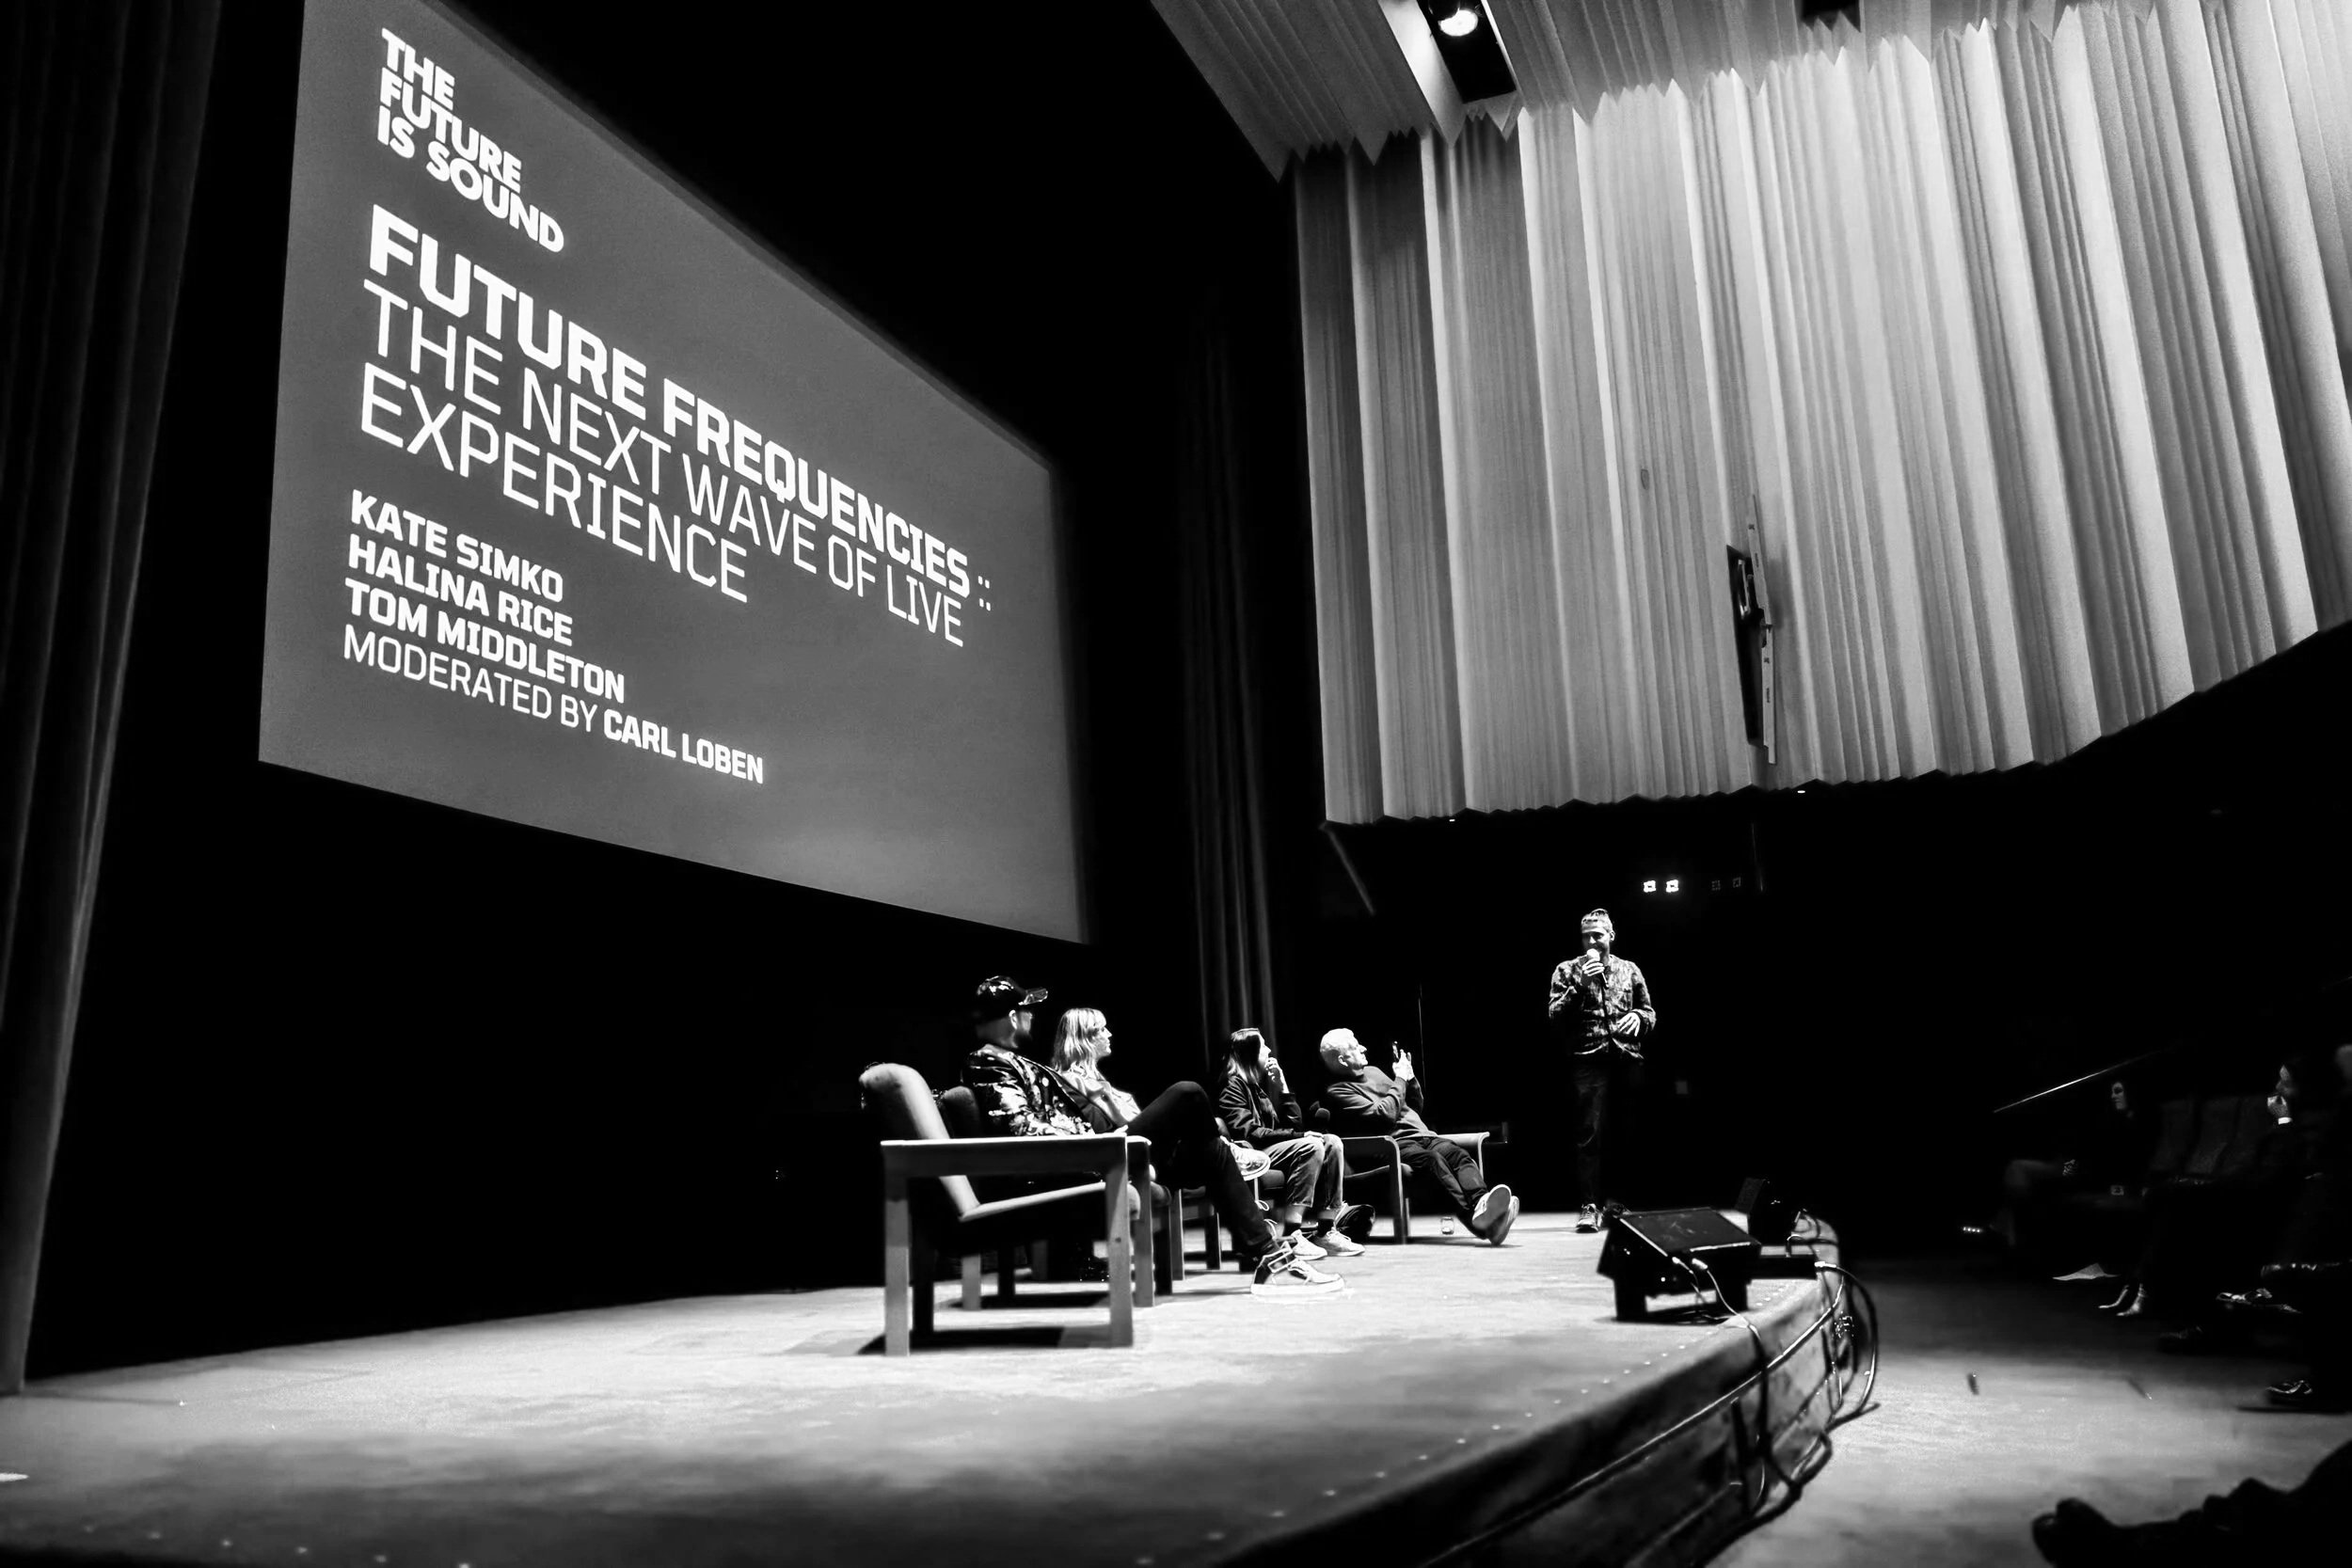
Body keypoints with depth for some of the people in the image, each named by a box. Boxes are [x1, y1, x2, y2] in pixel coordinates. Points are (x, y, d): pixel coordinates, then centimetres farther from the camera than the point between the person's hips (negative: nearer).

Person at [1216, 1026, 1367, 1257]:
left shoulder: (1262, 1083, 20)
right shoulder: (1232, 1086, -6)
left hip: (1271, 1148, 9)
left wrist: (1283, 1086, 4)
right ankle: (1290, 1236, -33)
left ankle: (1325, 1230, -13)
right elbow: (1248, 1133, -20)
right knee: (1310, 1146, -28)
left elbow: (1294, 1124, 15)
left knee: (1332, 1143, -8)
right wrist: (1298, 1135, -20)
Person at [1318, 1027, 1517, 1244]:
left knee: (1459, 1153, -24)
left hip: (1422, 1136, 7)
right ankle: (1473, 1216, -53)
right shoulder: (1337, 1091, 0)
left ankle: (1481, 1203, -51)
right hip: (1393, 1145, -7)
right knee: (1431, 1159, -35)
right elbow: (1383, 1115, -13)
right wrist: (1400, 1079, -3)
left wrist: (1410, 1079, 12)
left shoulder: (1373, 1071, 25)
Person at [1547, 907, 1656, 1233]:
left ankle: (1615, 1200, 15)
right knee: (1590, 1135, -10)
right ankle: (1590, 1206, -10)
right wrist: (1580, 985, -13)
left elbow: (1650, 1014, 19)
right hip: (1589, 1061, -3)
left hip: (1627, 1060, 3)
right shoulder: (1568, 970, 8)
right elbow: (1556, 1017, -2)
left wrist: (1638, 1017, -4)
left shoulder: (1629, 970, 15)